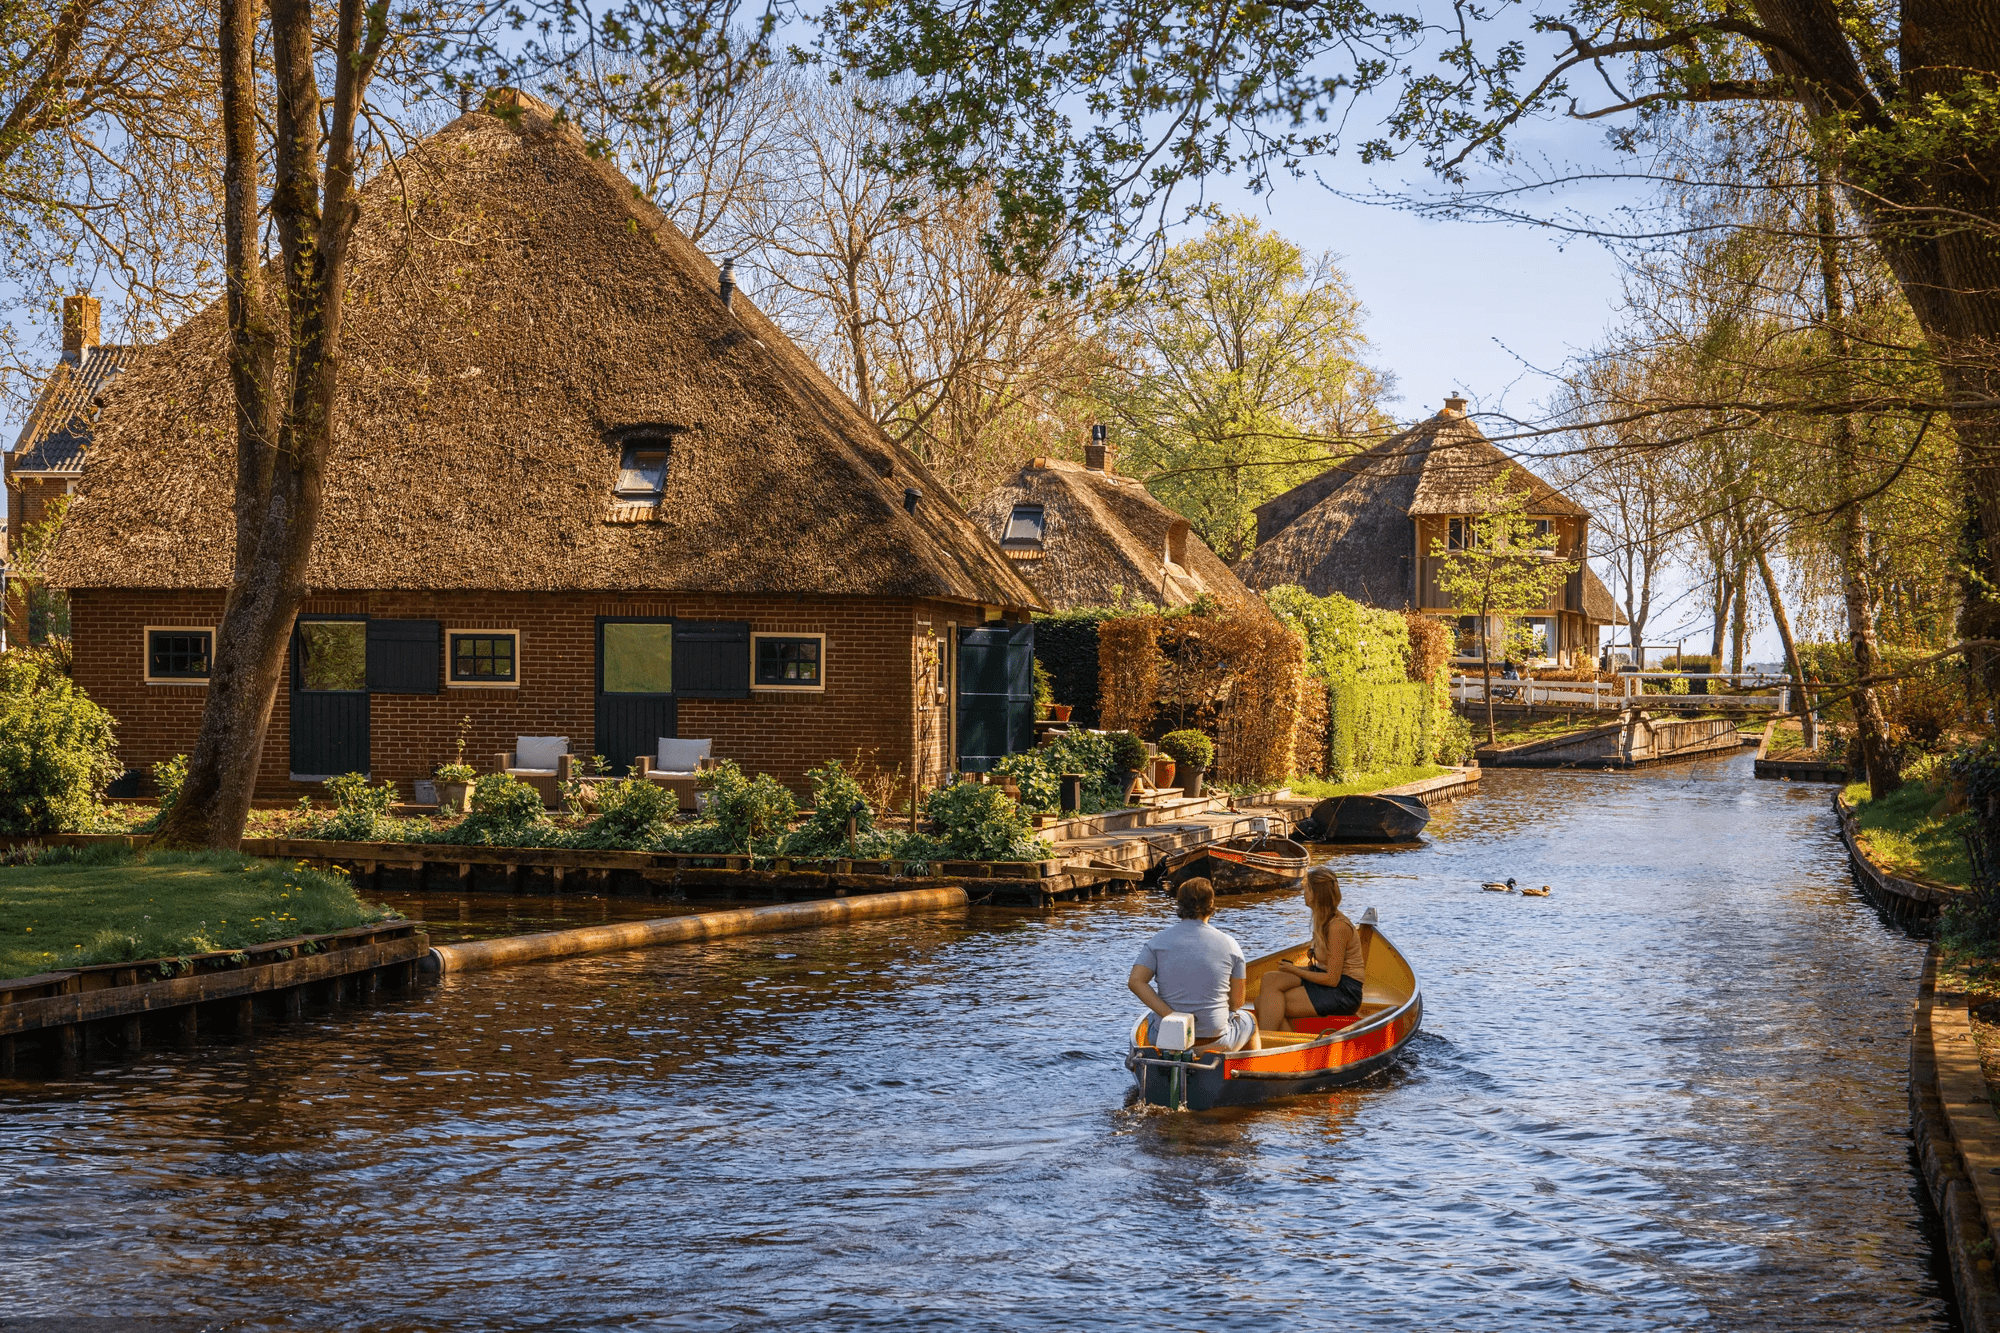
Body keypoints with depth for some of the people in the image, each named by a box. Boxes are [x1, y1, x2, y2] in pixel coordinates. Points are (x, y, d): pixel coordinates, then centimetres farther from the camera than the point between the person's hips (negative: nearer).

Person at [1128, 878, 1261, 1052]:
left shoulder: (1159, 941, -4)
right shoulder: (1230, 946, -7)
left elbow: (1135, 981, -17)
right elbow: (1237, 1002, -2)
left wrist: (1170, 1015, -17)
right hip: (1214, 1041, -1)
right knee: (1249, 1019, 34)